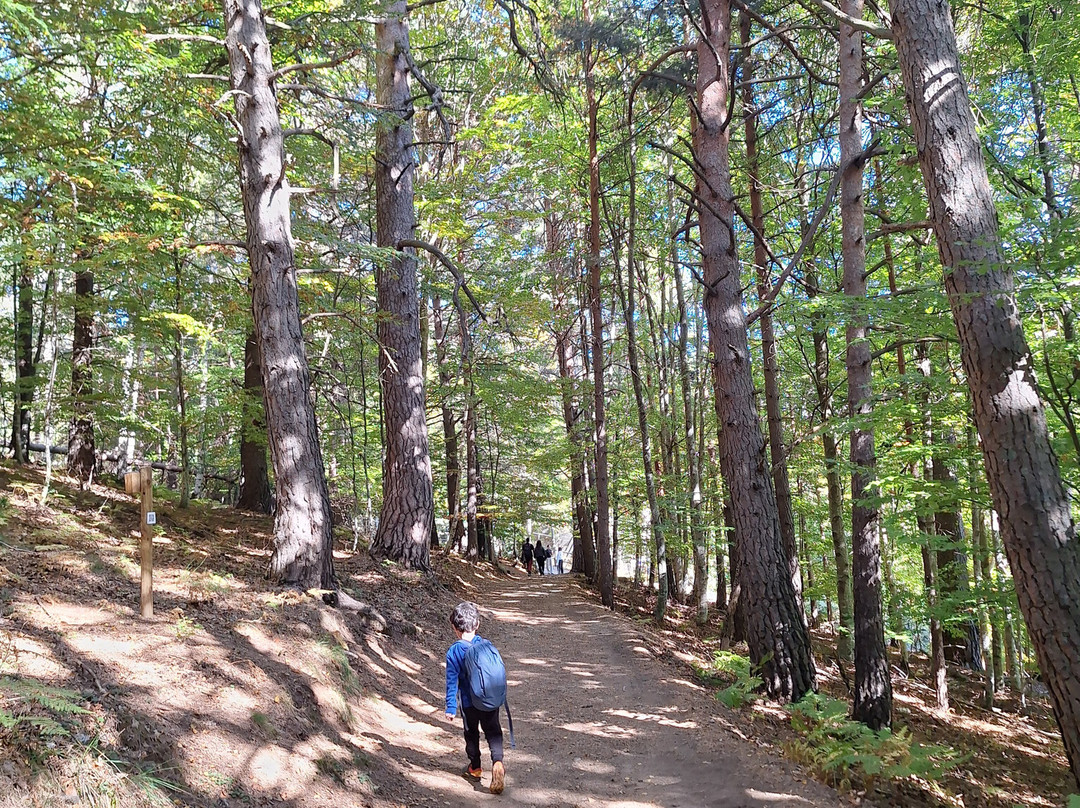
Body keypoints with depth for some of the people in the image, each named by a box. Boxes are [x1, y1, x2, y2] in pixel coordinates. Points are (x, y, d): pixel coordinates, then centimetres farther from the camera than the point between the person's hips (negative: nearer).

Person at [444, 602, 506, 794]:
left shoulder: (453, 652, -14)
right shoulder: (488, 646, -7)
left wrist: (451, 707, -6)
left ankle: (475, 768, 32)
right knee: (493, 732, 10)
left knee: (471, 733, 20)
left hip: (469, 703, -1)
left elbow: (452, 681, -13)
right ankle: (497, 762, -13)